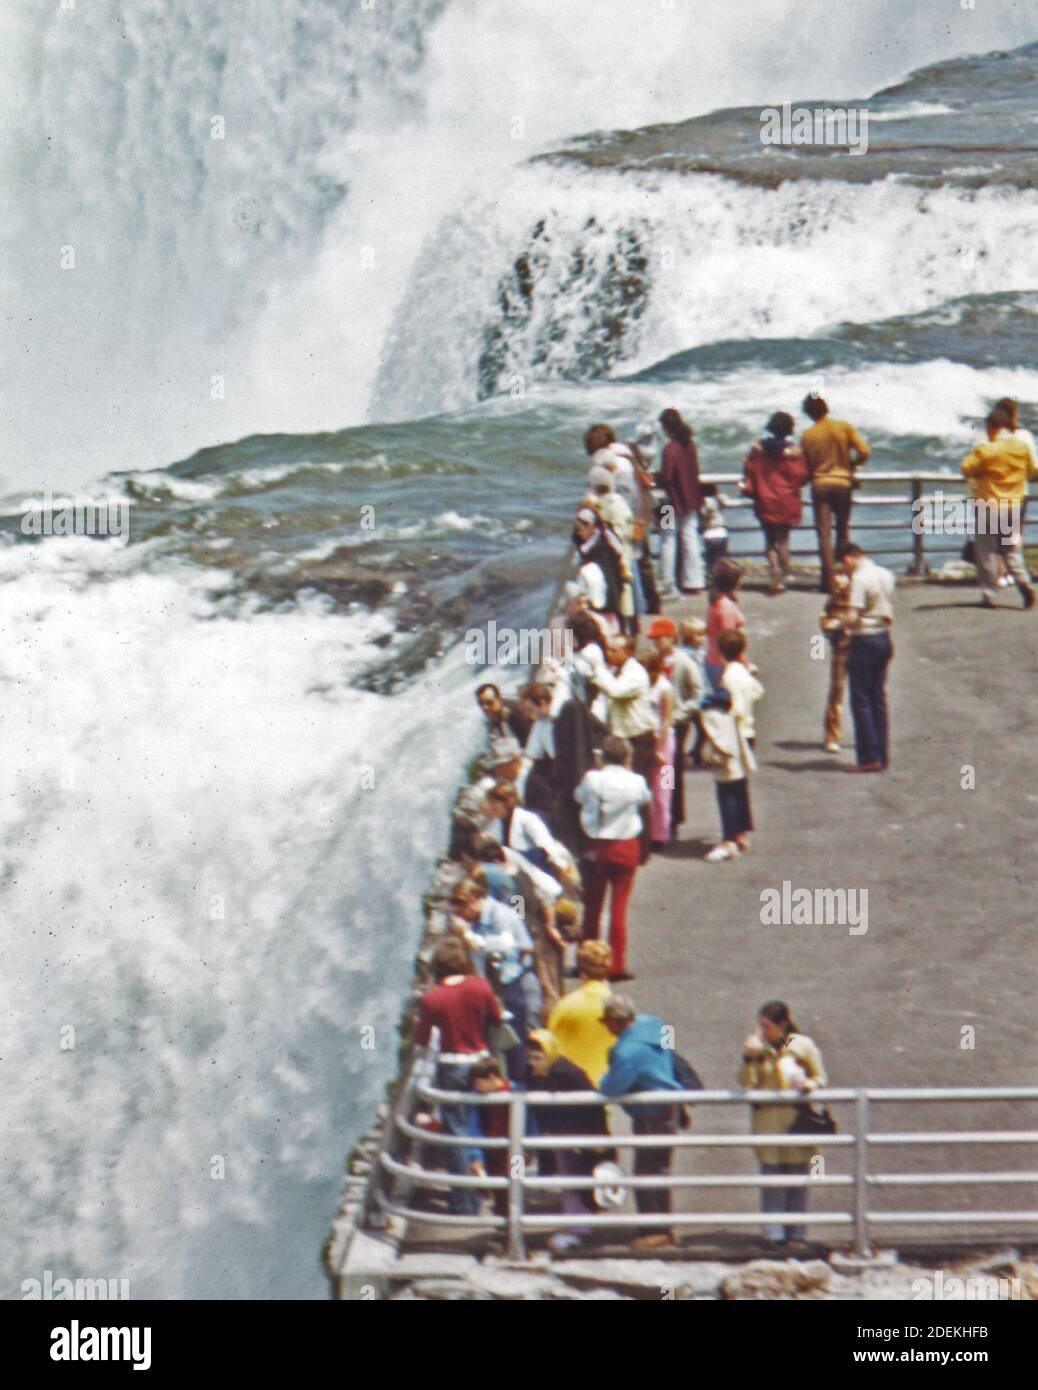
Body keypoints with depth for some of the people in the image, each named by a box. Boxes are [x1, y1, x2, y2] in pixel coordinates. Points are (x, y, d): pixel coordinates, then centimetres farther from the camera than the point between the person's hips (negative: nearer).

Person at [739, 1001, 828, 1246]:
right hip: (766, 1118, 1)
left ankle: (796, 1232, 10)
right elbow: (745, 1082, -1)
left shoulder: (803, 1045, 2)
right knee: (771, 1175, -2)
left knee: (797, 1174, 1)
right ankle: (774, 1232, 1)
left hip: (796, 1116, -1)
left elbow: (821, 1079, 7)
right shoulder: (758, 1047, 6)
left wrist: (807, 1086, -14)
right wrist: (748, 1058, -16)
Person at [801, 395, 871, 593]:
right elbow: (864, 452, -8)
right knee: (843, 529, 16)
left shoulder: (807, 436, -3)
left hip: (820, 485, -1)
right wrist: (851, 464, 10)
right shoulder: (844, 428, -3)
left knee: (824, 532, -2)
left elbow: (805, 468, 1)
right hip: (843, 483, 1)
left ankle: (829, 579, -10)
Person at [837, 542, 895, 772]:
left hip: (864, 640, -8)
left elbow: (852, 618, -21)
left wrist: (837, 625, -3)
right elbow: (889, 615, 13)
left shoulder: (859, 578, -16)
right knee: (878, 699, 12)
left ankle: (869, 758, -5)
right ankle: (882, 756, 14)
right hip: (884, 638, 8)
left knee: (861, 700, -2)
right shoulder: (886, 575, 10)